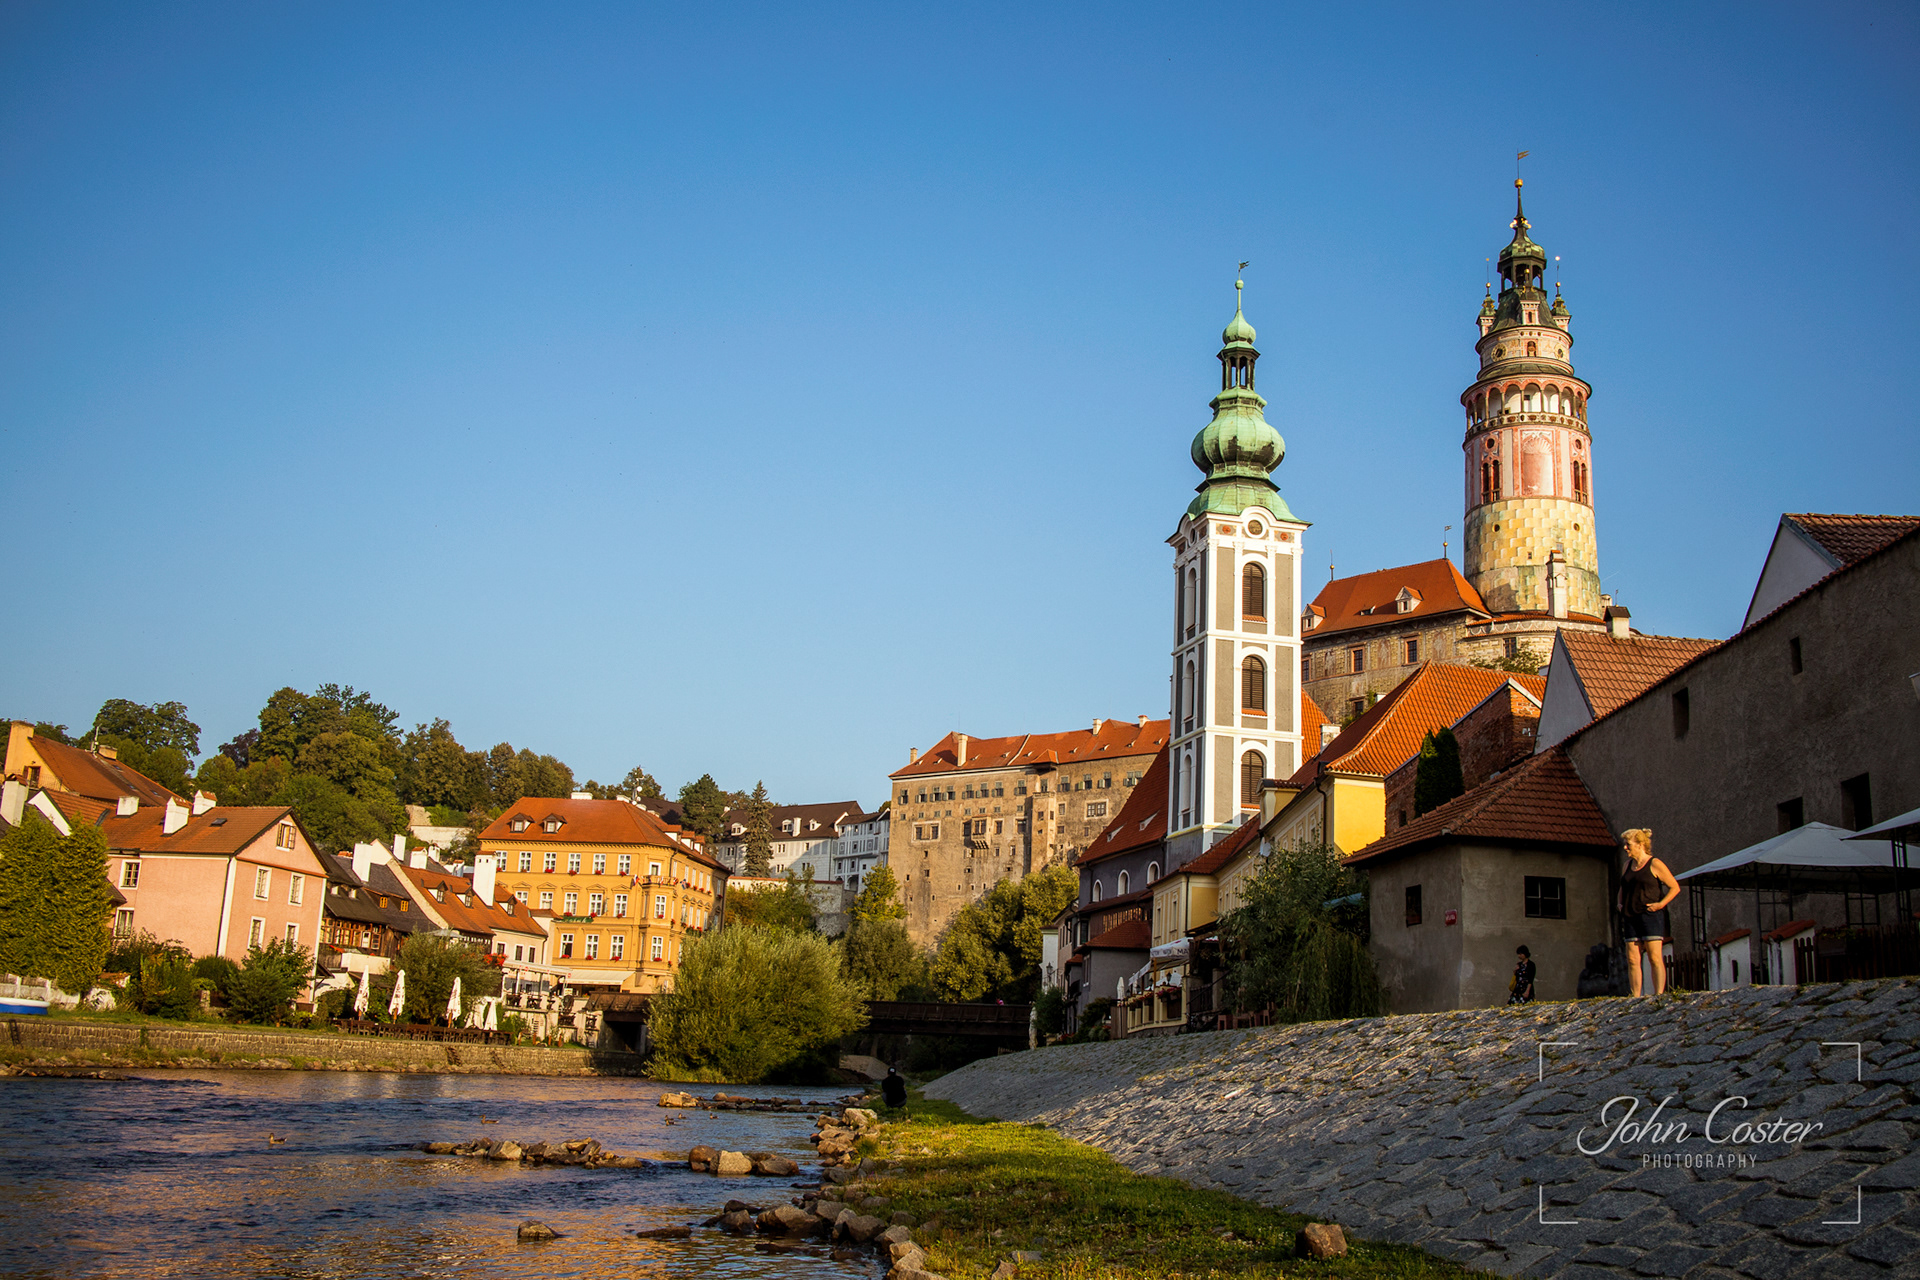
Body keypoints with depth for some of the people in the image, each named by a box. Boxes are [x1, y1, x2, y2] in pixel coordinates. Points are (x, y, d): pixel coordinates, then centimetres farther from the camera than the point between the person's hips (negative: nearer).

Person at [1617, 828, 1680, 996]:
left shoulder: (1655, 864, -4)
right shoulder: (1628, 864, 16)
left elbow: (1675, 887, -4)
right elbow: (1623, 887, 31)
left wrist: (1661, 904, -14)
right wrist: (1620, 903, 14)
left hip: (1650, 915, -6)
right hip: (1630, 917, 6)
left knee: (1655, 958, -10)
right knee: (1632, 960, 1)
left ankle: (1659, 994, -12)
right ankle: (1635, 997, 2)